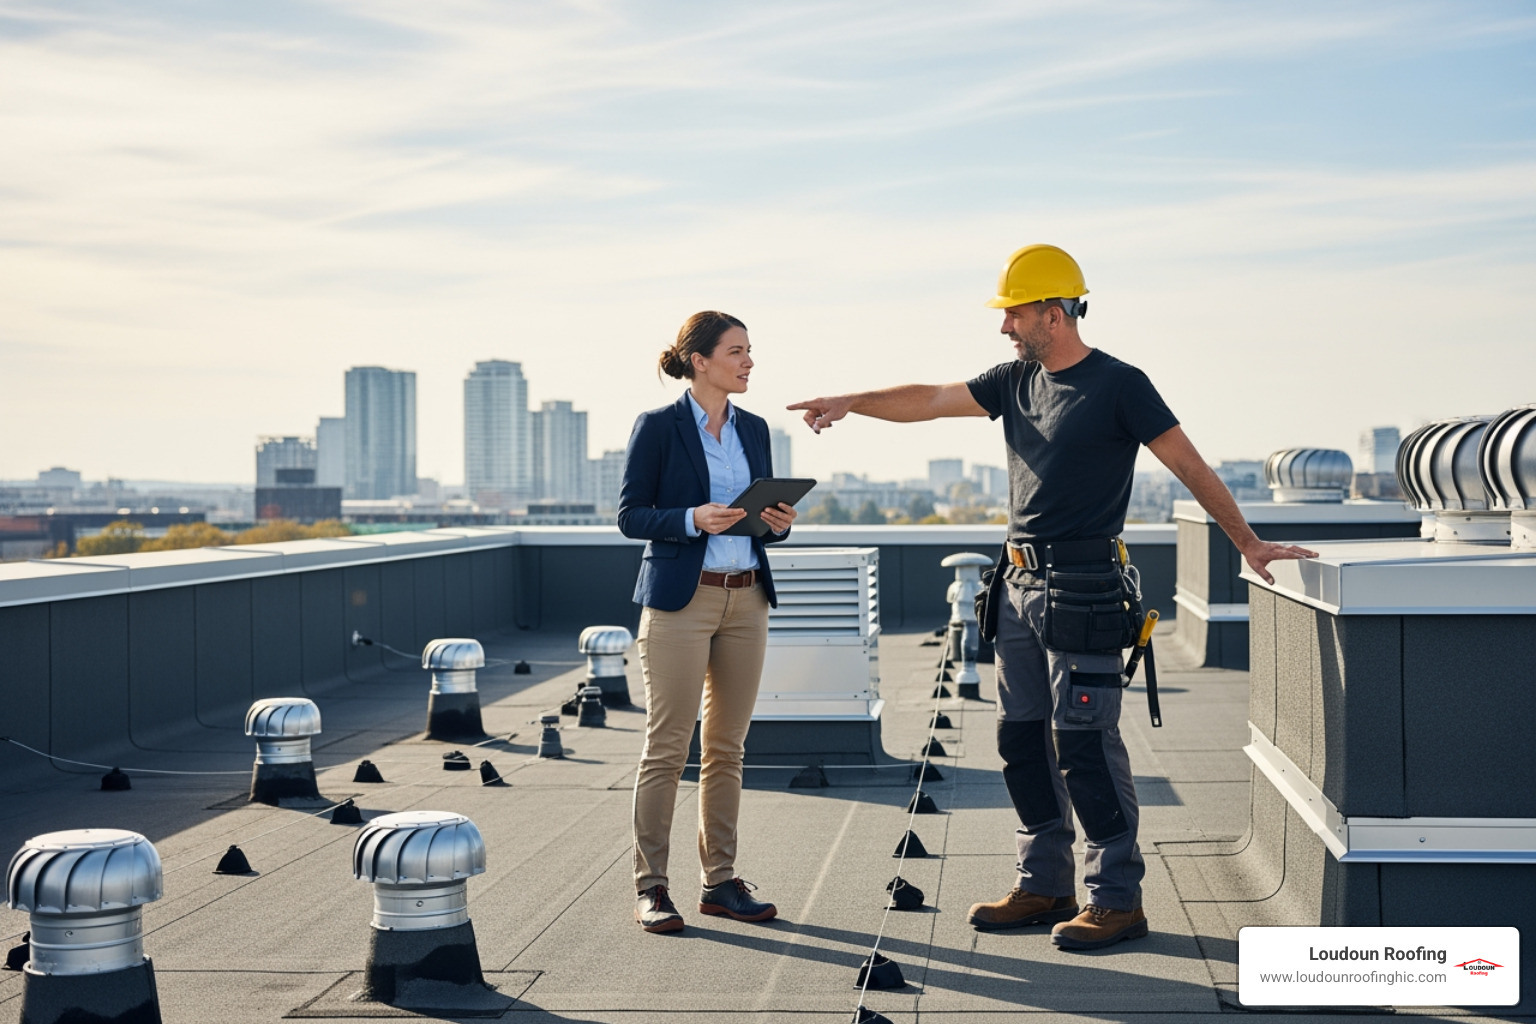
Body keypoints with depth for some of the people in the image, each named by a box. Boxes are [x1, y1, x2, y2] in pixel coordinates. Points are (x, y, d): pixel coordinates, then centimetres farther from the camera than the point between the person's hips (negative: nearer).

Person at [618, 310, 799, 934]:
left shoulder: (753, 430, 13)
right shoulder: (658, 427, -4)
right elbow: (630, 515, -5)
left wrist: (779, 523, -4)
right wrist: (693, 519, -20)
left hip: (746, 600, 6)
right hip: (681, 600, -6)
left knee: (727, 748, 9)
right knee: (667, 748, -3)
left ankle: (720, 881, 16)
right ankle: (650, 888, 3)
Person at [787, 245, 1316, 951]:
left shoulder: (1118, 385, -8)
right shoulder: (1017, 381, 12)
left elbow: (1189, 466, -6)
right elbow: (930, 401, 17)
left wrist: (1247, 543, -7)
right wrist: (849, 403, 11)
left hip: (1081, 590, -8)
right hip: (1020, 582, 8)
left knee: (1084, 744, -7)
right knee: (1022, 738, 11)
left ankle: (1117, 899, 1)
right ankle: (1045, 887, 21)